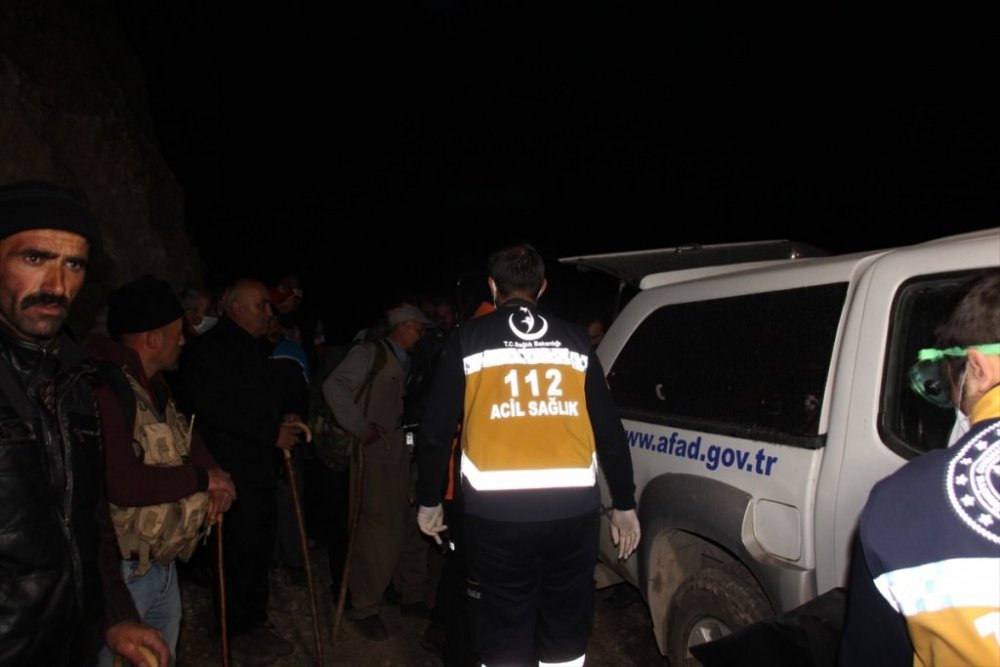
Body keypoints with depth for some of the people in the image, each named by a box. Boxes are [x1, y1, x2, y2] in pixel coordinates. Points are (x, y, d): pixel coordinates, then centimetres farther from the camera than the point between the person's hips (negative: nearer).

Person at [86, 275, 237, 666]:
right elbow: (122, 483, -35)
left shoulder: (155, 386, 6)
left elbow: (185, 435, 20)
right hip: (123, 570, -9)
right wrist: (202, 478, -20)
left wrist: (215, 474, -1)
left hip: (163, 560, 9)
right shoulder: (105, 390, -26)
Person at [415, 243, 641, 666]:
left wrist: (428, 501, 16)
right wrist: (624, 504, 17)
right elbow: (609, 429, 7)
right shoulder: (574, 340, 7)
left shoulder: (468, 340, 2)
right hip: (573, 510, 2)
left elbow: (435, 430, 3)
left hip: (497, 514, -2)